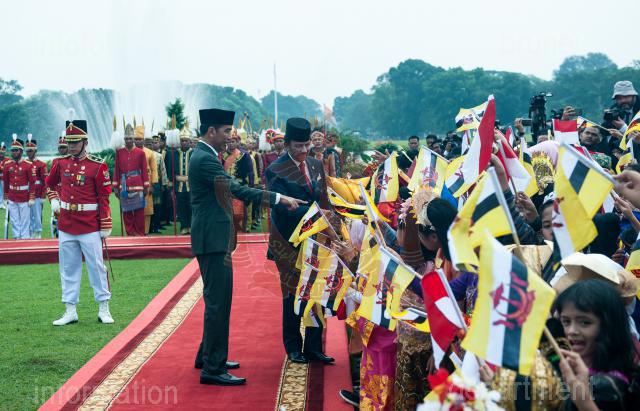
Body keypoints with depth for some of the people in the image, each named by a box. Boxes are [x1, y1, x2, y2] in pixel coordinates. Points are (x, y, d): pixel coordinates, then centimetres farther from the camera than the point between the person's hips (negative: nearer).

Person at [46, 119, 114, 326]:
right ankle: (70, 312, 16)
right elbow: (51, 183, 26)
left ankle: (104, 309, 12)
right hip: (66, 227, 4)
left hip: (90, 228, -4)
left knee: (96, 266, 2)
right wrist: (54, 200, 10)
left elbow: (104, 198, -6)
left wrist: (105, 227, -7)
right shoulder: (60, 163, 4)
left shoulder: (98, 166, -8)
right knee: (68, 269, 9)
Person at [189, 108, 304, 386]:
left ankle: (208, 356, 30)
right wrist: (279, 198, -21)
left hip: (214, 238, 11)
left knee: (217, 299, 18)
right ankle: (213, 368, -3)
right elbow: (236, 190, -23)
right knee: (218, 301, -7)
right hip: (213, 240, -11)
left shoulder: (204, 155, 15)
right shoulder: (205, 159, -17)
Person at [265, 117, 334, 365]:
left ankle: (313, 347, 14)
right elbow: (283, 207, -19)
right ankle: (293, 348, 17)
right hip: (289, 242, -5)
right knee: (293, 293, 5)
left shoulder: (316, 166, 9)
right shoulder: (276, 171, -10)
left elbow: (324, 202, 12)